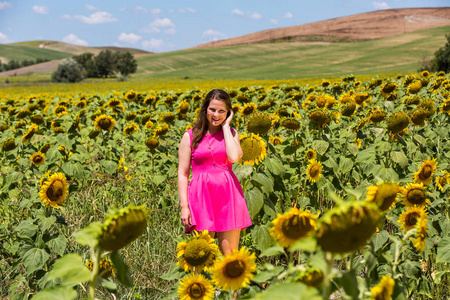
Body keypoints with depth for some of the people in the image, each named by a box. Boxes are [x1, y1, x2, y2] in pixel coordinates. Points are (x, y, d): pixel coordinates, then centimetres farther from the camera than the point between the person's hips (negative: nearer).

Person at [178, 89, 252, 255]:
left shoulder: (231, 133, 9)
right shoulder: (190, 136, 4)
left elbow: (234, 157, -13)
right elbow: (183, 173, 3)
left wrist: (225, 126, -3)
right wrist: (184, 207, -5)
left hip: (228, 195, 1)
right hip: (202, 196, -1)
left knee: (230, 256, 3)